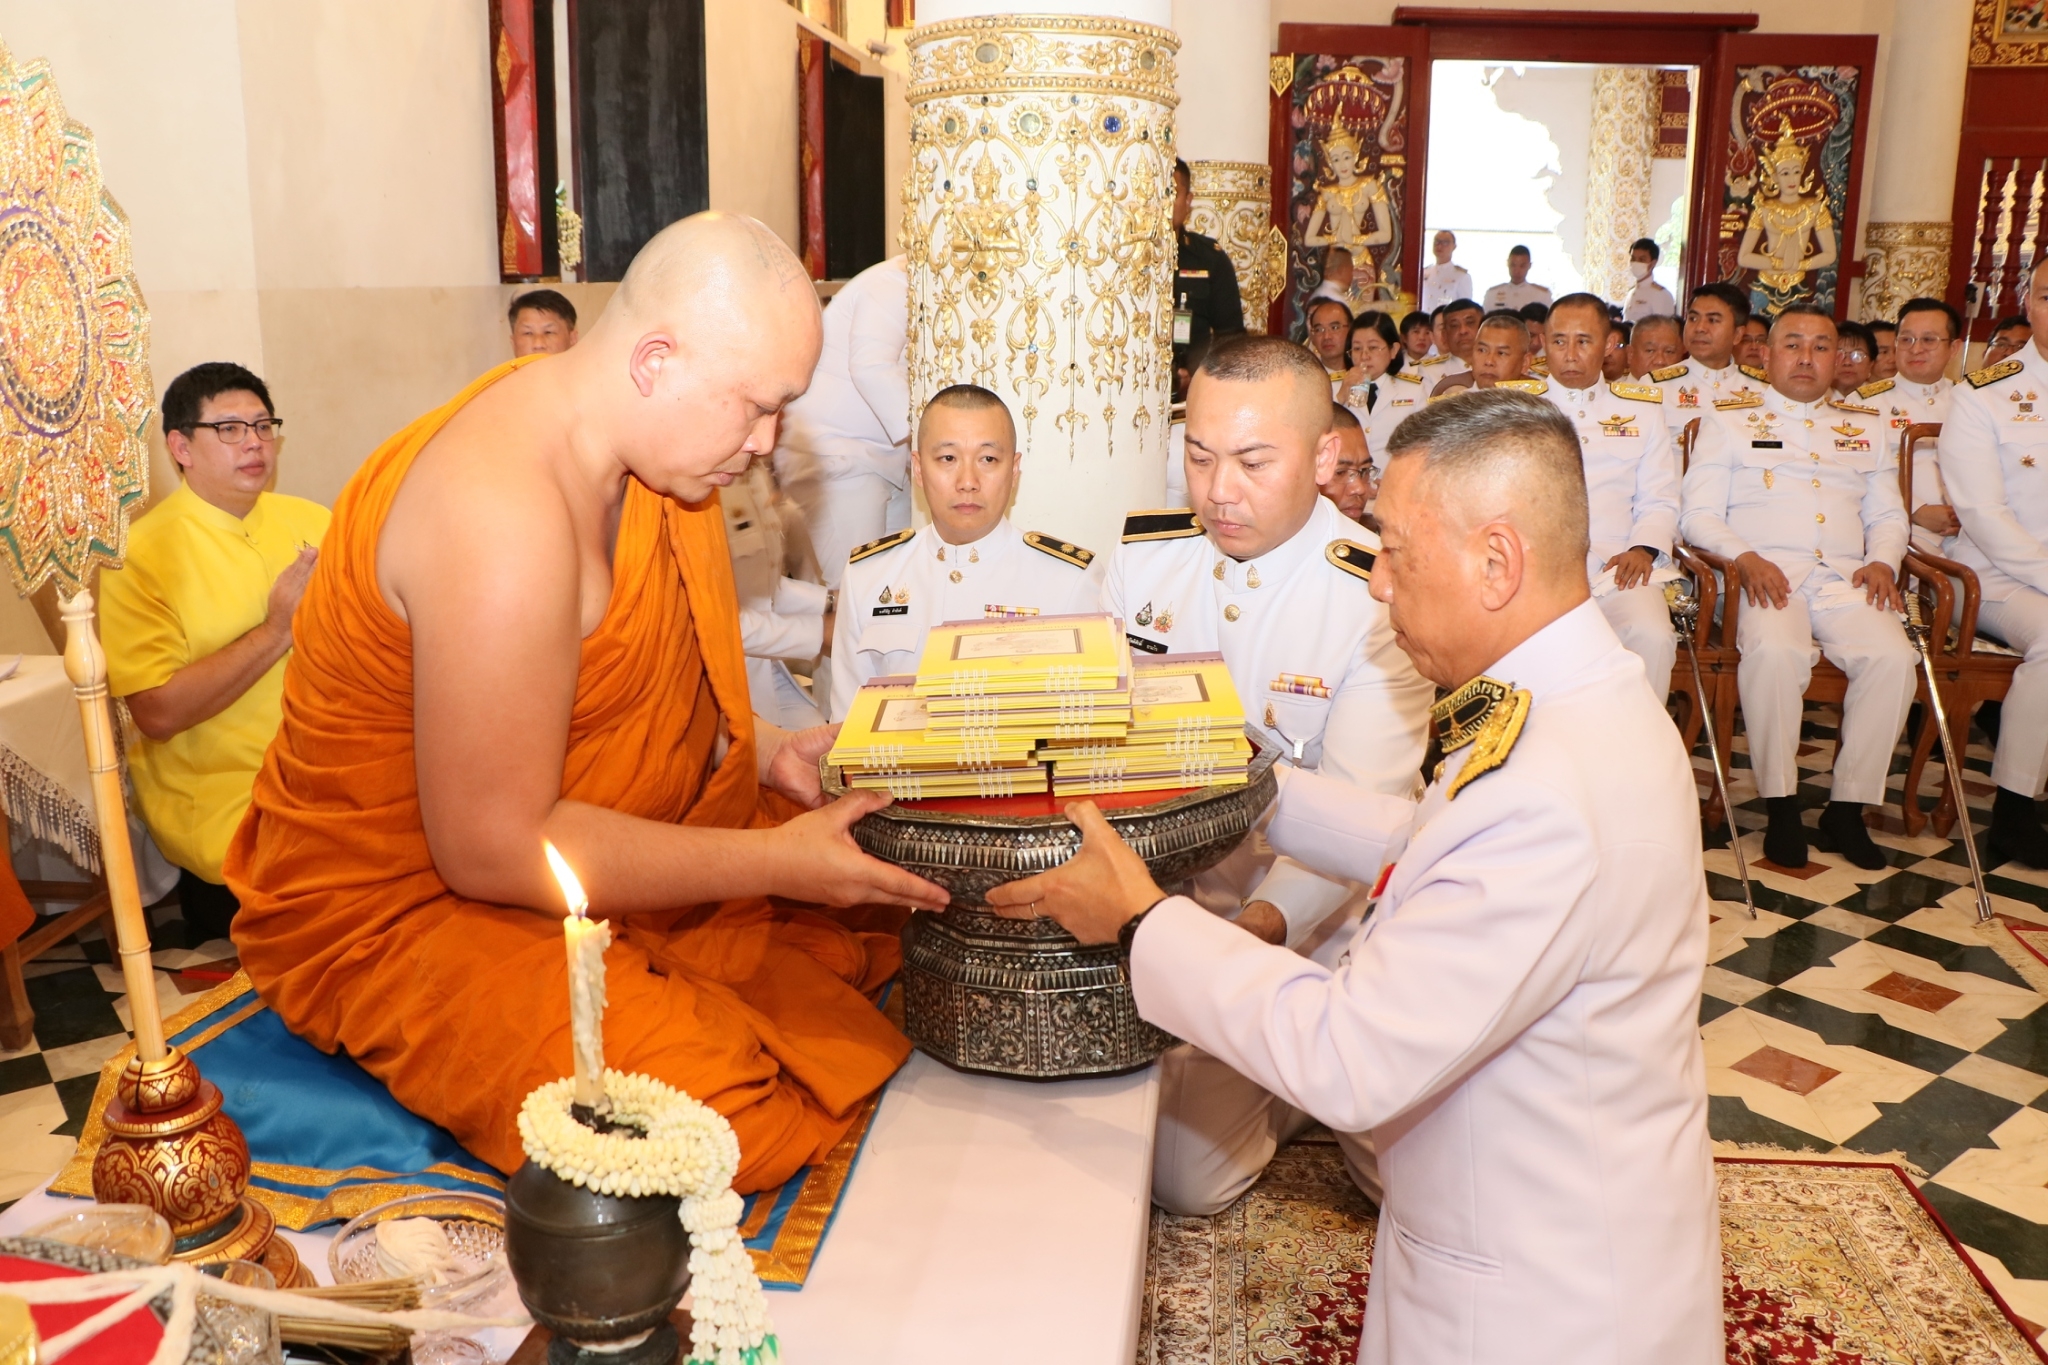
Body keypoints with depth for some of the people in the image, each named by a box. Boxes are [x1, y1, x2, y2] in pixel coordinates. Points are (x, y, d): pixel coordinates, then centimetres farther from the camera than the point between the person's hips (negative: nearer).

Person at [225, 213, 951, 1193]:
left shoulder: (607, 435, -1)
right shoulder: (505, 514, -31)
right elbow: (492, 849, -28)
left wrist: (765, 752, 0)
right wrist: (775, 863, -23)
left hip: (543, 836, 9)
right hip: (395, 910, -8)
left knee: (871, 910, 3)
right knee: (709, 1116, -28)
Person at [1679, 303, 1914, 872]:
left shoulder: (1867, 426, 26)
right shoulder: (1729, 420, 15)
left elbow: (1888, 514, 24)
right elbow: (1698, 515, 5)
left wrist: (1881, 559, 1)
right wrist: (1745, 558, -13)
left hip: (1845, 576, 3)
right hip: (1765, 575, -3)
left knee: (1892, 657, -27)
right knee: (1774, 650, -36)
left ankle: (1848, 808, -14)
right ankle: (1780, 803, -21)